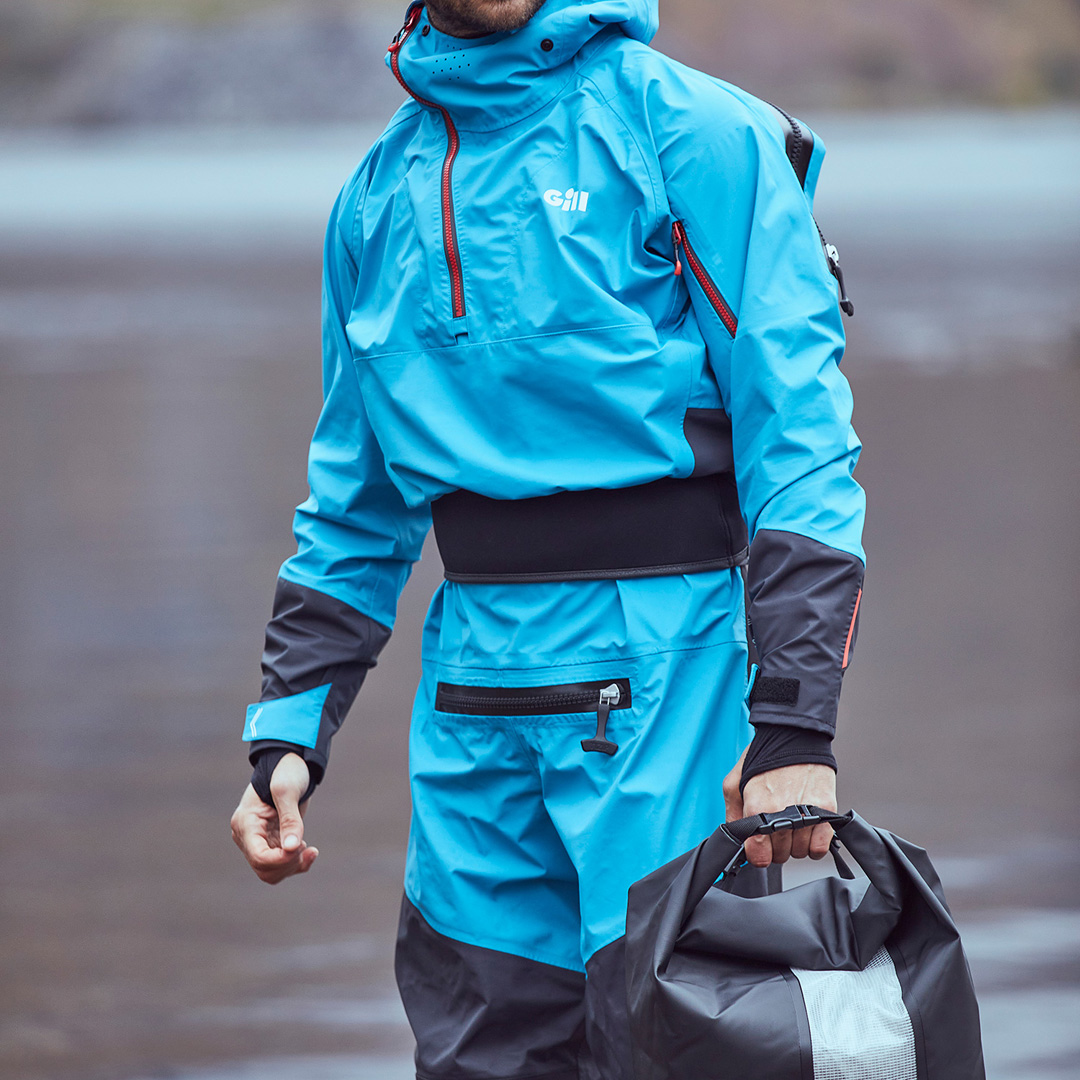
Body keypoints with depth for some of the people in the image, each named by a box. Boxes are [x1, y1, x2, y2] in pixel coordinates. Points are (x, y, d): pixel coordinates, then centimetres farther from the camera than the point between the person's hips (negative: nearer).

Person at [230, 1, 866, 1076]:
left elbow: (797, 423, -10)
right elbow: (354, 506, 21)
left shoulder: (690, 128, -4)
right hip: (474, 684, 6)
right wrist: (287, 733, 11)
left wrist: (795, 720, -18)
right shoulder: (381, 192, 15)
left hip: (662, 661, -5)